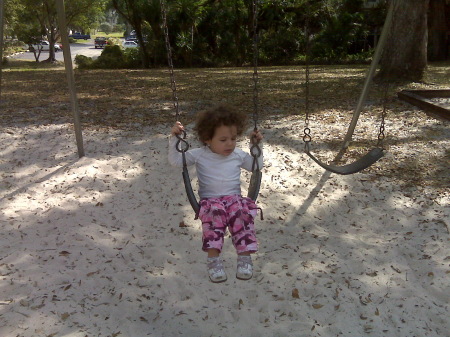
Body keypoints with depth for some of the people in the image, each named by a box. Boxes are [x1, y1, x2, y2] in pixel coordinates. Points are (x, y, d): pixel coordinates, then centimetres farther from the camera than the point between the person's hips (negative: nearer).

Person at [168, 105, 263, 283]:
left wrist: (257, 146, 16)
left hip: (235, 199, 2)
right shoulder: (200, 155, 5)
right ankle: (213, 259, -36)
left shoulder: (239, 155, 12)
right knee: (215, 213, -37)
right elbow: (175, 160, 3)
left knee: (242, 212, -33)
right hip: (210, 201, -2)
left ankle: (245, 256, -29)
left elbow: (257, 166, 28)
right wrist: (174, 139, -6)